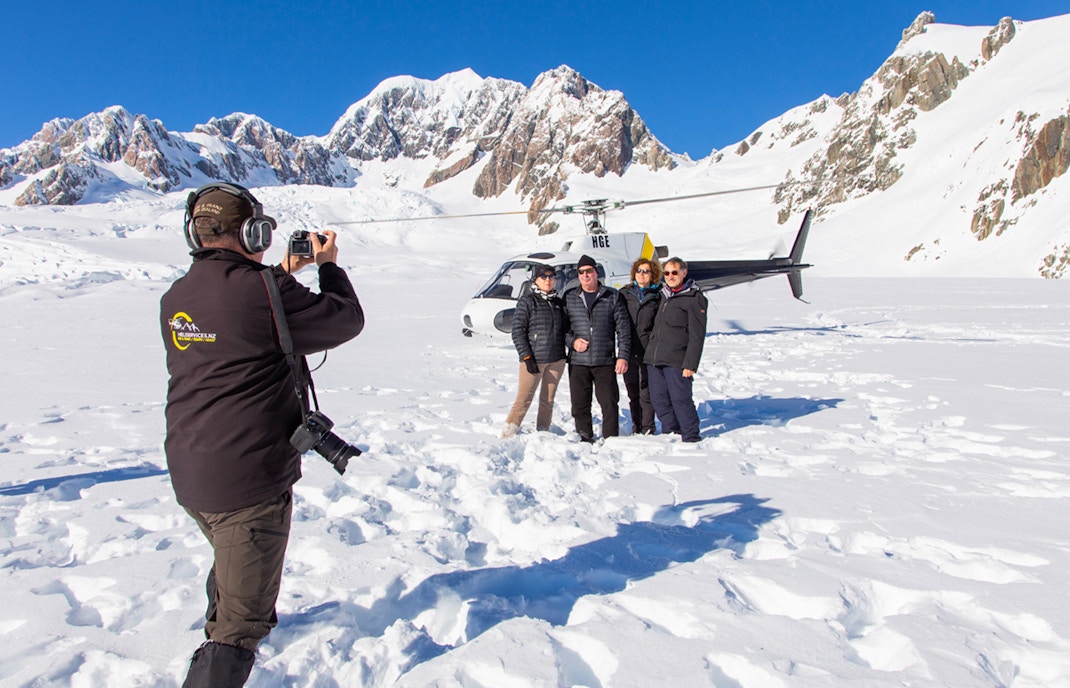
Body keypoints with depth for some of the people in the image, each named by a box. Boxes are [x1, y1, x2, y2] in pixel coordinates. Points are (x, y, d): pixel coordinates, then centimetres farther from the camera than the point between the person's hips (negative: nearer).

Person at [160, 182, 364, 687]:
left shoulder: (175, 298, 3)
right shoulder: (263, 295, -20)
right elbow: (346, 320, -8)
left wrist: (282, 274, 22)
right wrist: (330, 266, 8)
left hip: (189, 476, 9)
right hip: (249, 482, -9)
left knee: (232, 557, 38)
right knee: (240, 625, 2)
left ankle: (220, 624, 64)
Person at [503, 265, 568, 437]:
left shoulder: (558, 302, 12)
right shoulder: (527, 300, -4)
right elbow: (517, 331, -8)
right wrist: (527, 357, -13)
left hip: (556, 360, 5)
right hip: (533, 360, -5)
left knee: (548, 400, 9)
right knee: (524, 400, -6)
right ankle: (507, 436, 3)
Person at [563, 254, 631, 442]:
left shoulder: (613, 296, 5)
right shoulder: (569, 297, 8)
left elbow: (623, 329, 4)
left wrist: (623, 356, -4)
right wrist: (572, 341, -6)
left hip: (605, 362, -1)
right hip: (577, 362, 1)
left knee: (609, 404, -1)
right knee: (580, 405, 7)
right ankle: (585, 440, 21)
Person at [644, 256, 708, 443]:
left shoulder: (694, 298, -5)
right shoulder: (665, 295, 17)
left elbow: (697, 335, -10)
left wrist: (690, 364, -16)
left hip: (676, 362, -7)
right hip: (654, 359, 7)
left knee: (681, 399, -4)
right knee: (659, 400, 10)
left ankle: (691, 437, 8)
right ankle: (671, 433, 24)